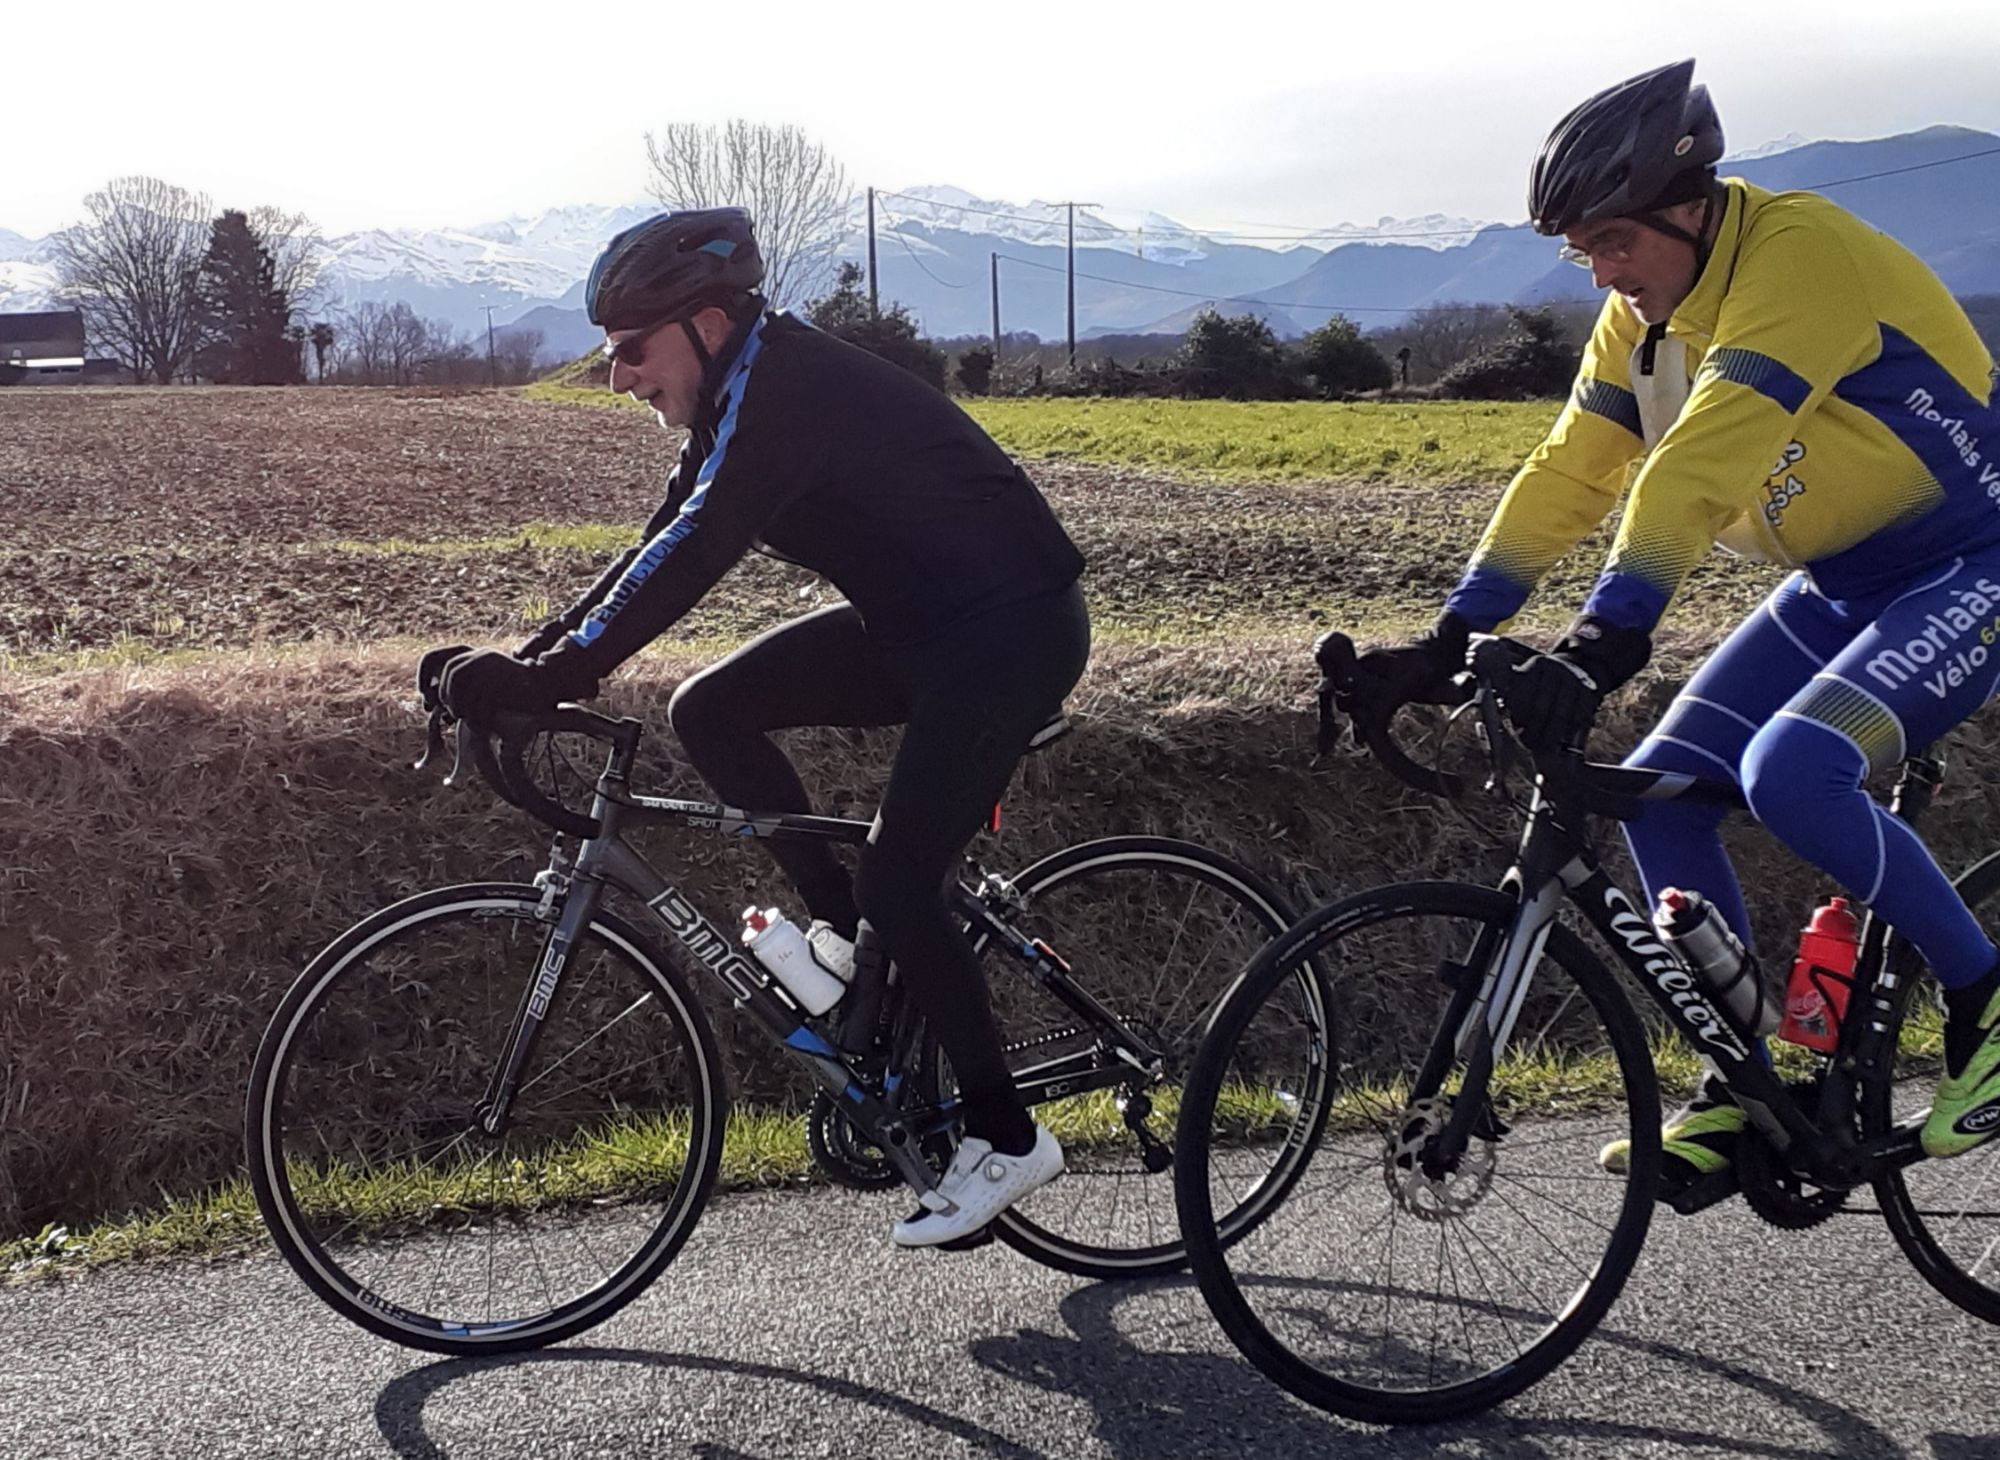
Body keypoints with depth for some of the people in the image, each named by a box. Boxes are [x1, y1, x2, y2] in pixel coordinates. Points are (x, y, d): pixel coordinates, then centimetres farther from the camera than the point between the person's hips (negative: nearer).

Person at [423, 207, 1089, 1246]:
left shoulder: (783, 383, -21)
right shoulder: (741, 399, 8)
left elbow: (691, 554, -30)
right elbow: (665, 549, 8)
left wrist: (549, 678, -32)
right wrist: (525, 662, 0)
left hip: (1013, 627, -9)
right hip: (917, 625, 9)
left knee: (898, 882, -14)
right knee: (707, 712, -1)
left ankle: (1005, 1140, 1)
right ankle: (843, 931, 8)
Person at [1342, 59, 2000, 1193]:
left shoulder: (1800, 255, -24)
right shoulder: (1640, 314, 1)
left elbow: (1699, 468, -36)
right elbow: (1566, 478, -1)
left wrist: (1603, 643, -43)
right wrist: (1449, 641, -9)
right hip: (1839, 587, 9)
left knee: (1791, 769, -30)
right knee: (1660, 789, -3)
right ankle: (1743, 1096, 8)